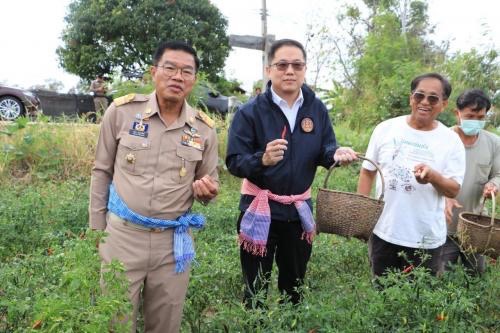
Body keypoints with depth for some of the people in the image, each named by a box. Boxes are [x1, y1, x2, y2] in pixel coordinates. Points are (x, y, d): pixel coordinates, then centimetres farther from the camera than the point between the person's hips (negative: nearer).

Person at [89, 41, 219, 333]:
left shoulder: (204, 128, 0)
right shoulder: (122, 110, -5)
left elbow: (211, 185, 10)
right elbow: (102, 172, 4)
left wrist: (207, 190, -14)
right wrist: (97, 229, 5)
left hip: (174, 241, 2)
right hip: (122, 235, -1)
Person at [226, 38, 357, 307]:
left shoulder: (317, 109, 0)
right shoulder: (250, 111, -12)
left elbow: (323, 151, 3)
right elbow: (234, 162, -16)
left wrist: (336, 153, -20)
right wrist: (263, 159, -36)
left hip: (300, 211, 4)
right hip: (259, 210, -3)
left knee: (294, 285, 22)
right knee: (256, 290, 11)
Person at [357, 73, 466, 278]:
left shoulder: (451, 141, -5)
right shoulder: (386, 129, -2)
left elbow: (454, 190, -6)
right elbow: (367, 171, 6)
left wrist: (433, 176, -28)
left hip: (426, 238, -1)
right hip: (383, 231, 1)